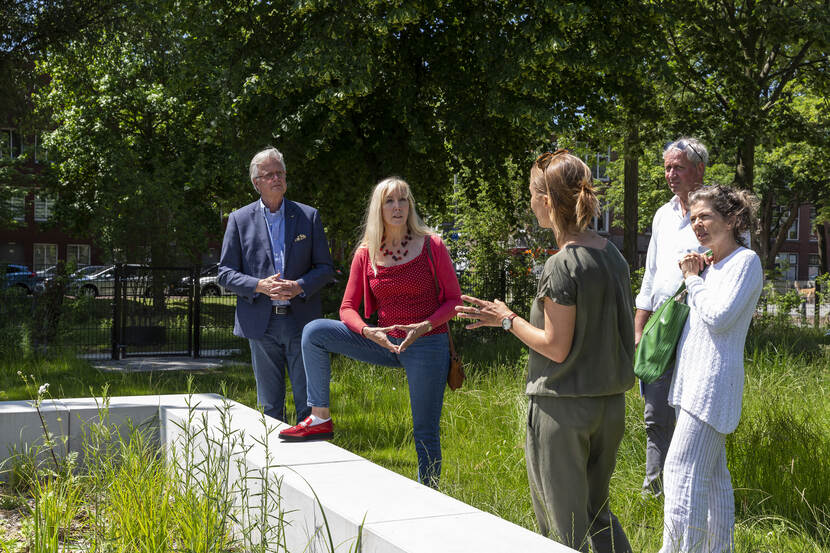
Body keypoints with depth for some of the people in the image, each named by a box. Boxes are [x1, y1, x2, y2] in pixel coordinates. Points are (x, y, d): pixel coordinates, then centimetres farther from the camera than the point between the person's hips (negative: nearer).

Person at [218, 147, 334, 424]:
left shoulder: (309, 216, 8)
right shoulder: (240, 219, 7)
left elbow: (325, 267, 7)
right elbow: (226, 273, 4)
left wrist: (299, 286, -13)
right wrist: (259, 286, -14)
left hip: (301, 320, 0)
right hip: (262, 322, 0)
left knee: (309, 402, 0)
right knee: (269, 405, 8)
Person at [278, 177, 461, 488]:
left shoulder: (431, 246, -7)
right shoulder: (366, 254, 1)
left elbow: (454, 299, -4)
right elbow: (348, 307, 2)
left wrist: (424, 326, -21)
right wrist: (368, 331, -18)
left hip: (427, 345, -3)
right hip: (386, 343, 3)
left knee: (425, 432, 1)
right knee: (314, 332, -10)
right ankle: (320, 419, -4)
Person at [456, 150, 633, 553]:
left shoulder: (561, 267, -18)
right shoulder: (612, 255, 5)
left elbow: (556, 348, -17)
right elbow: (622, 329, 11)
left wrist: (507, 320, -6)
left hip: (563, 407, -8)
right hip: (610, 403, 8)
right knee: (596, 511, 21)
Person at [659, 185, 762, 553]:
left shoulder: (745, 261, -9)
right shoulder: (709, 263, 17)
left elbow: (718, 319, -18)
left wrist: (693, 278, -6)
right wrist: (691, 277, 4)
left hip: (713, 380, -9)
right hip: (692, 377, 9)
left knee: (682, 468, -14)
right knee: (712, 473, 13)